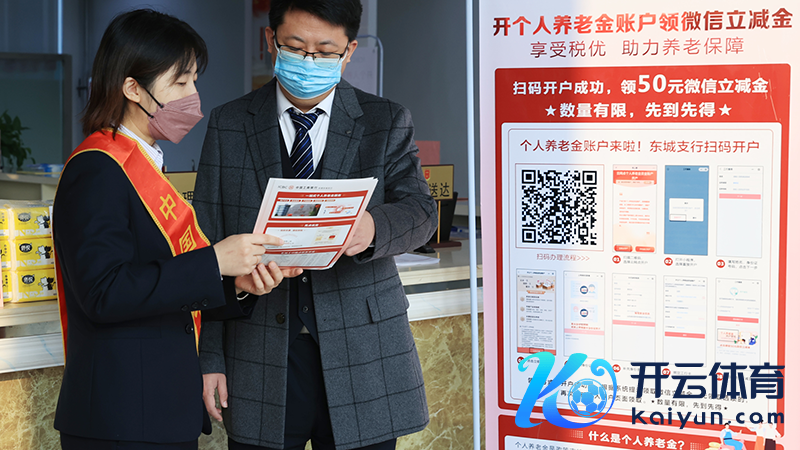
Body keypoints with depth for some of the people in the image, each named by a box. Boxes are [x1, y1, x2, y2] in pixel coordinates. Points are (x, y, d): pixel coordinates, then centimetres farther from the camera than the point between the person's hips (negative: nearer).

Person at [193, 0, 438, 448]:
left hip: (363, 360, 0)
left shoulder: (388, 122, 6)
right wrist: (210, 356, -1)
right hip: (260, 362, 0)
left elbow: (420, 209, -7)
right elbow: (208, 247, 5)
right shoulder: (228, 126, 7)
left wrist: (375, 227, -32)